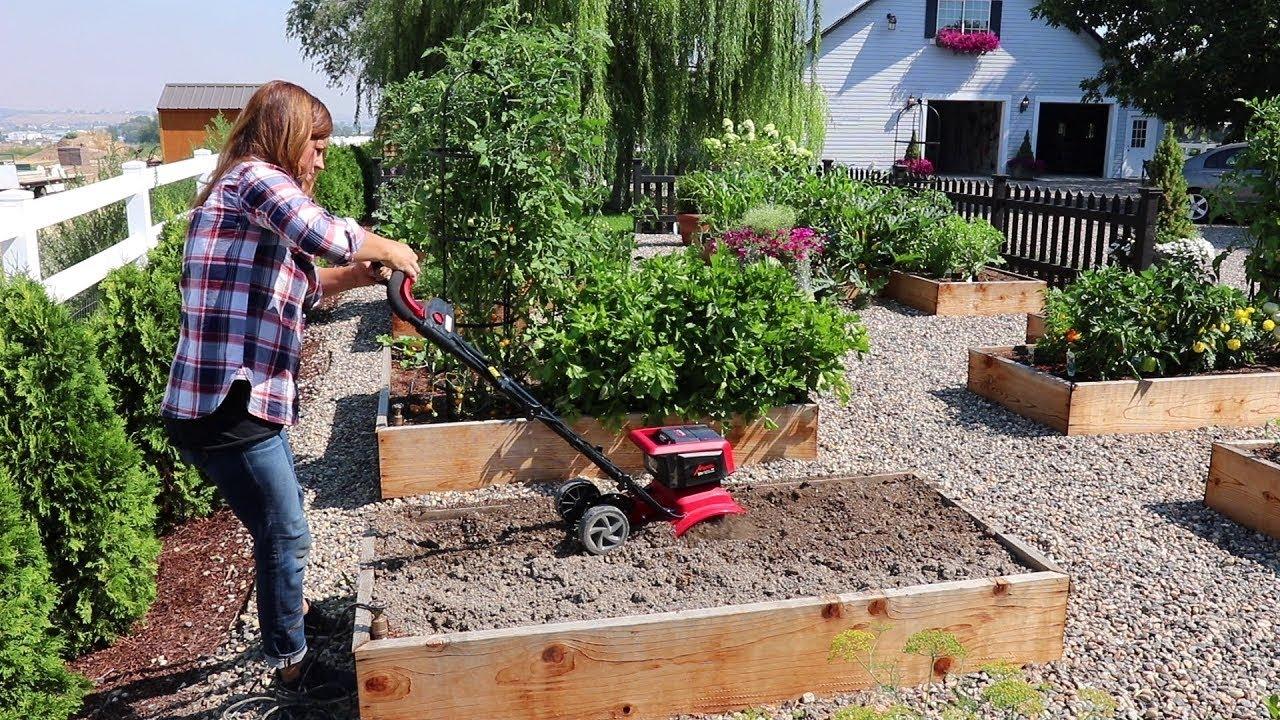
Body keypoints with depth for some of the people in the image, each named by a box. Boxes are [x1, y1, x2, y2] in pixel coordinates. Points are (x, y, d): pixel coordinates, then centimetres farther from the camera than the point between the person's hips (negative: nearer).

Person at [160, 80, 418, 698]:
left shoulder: (246, 188, 20)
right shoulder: (255, 177, -12)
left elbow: (295, 287, 25)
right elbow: (324, 234, -32)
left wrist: (360, 273, 13)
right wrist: (386, 249, -14)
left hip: (245, 399, 11)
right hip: (226, 407, -11)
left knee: (282, 521, 28)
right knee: (285, 534, 5)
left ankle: (294, 612, 51)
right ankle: (291, 665, 24)